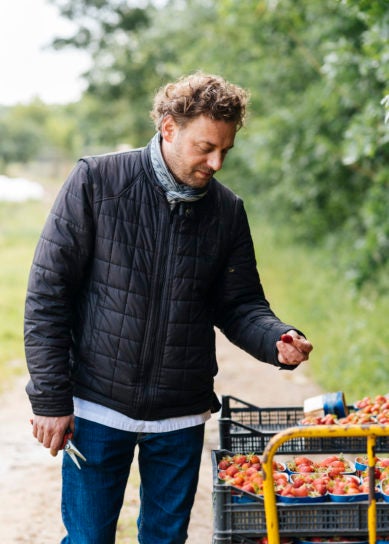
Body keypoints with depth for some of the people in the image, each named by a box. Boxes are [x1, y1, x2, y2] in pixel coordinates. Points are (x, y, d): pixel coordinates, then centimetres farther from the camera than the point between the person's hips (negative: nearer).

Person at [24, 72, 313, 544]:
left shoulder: (226, 210, 2)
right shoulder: (96, 182, -8)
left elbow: (240, 305, 9)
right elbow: (47, 295, -7)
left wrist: (277, 340, -14)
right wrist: (50, 398, -9)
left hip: (181, 417, 3)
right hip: (98, 406, -3)